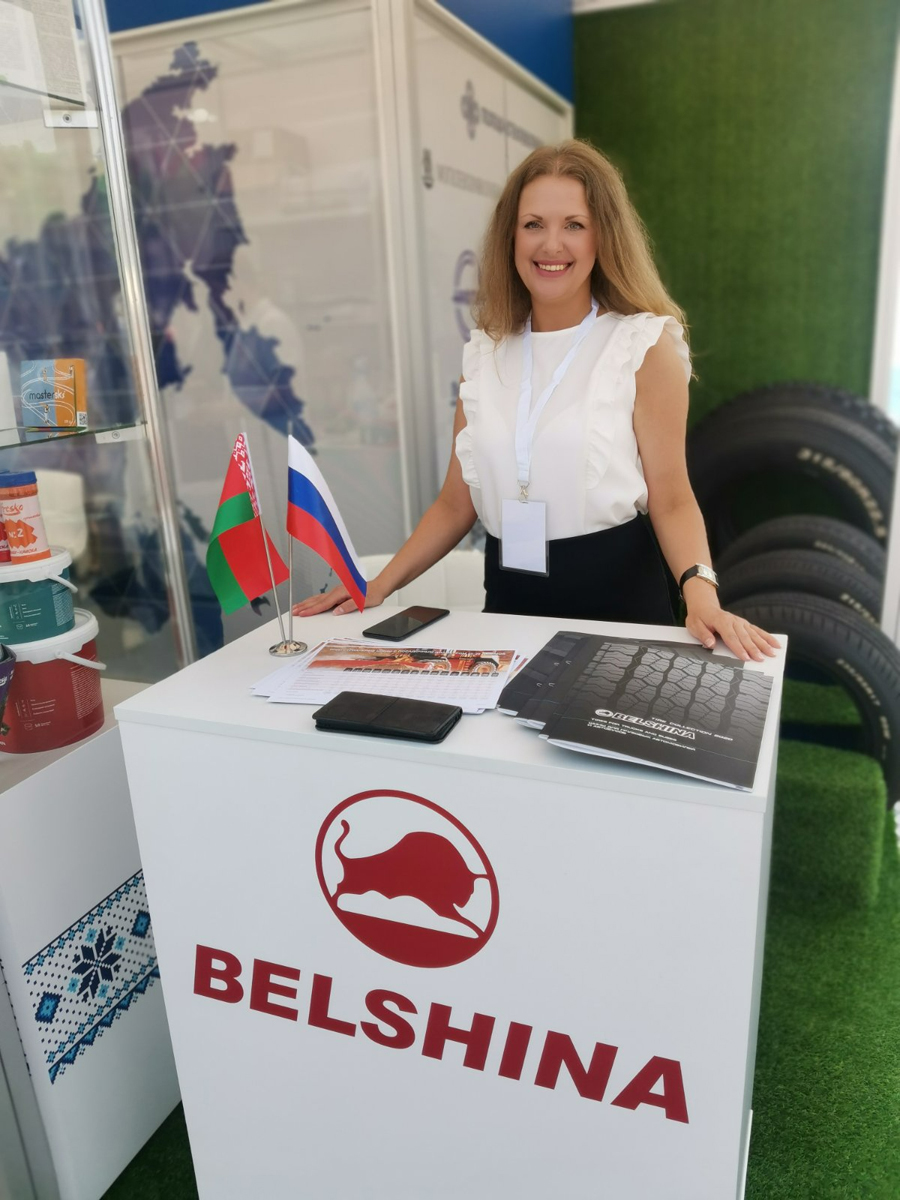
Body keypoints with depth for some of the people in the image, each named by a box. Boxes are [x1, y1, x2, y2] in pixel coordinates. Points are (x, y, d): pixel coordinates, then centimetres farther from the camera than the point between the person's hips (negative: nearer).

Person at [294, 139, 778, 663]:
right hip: (508, 596, 4)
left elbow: (672, 499, -9)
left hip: (616, 595, -3)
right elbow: (457, 502, 8)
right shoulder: (485, 353, 7)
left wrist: (700, 594, -26)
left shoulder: (645, 344, -5)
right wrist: (381, 585, 0)